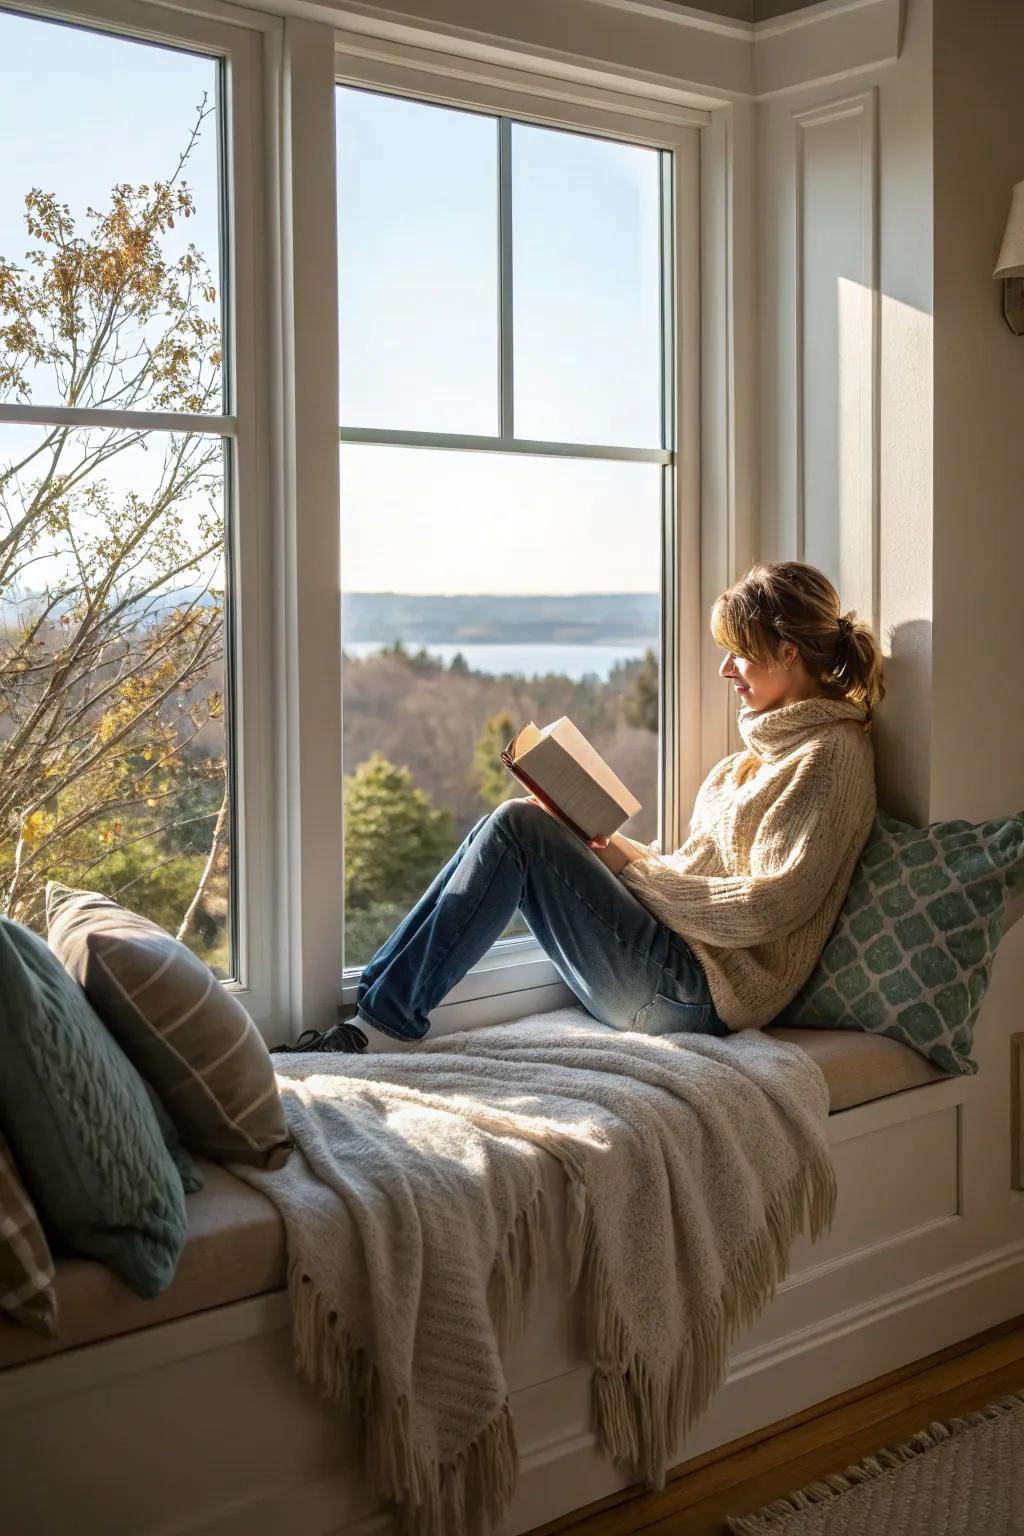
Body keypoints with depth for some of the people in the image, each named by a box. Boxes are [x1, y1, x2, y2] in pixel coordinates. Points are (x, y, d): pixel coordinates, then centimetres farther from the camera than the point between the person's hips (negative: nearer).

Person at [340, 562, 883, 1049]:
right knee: (503, 832, 1)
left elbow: (772, 905, -16)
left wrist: (636, 871, -11)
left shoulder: (832, 753, -7)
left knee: (518, 825, -17)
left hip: (702, 990, -9)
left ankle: (385, 1022, -15)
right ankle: (375, 1005, -4)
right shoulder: (771, 745, 22)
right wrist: (618, 851, 2)